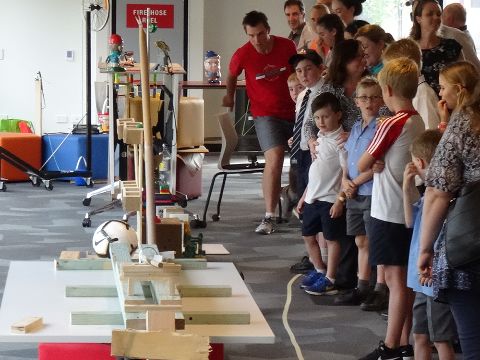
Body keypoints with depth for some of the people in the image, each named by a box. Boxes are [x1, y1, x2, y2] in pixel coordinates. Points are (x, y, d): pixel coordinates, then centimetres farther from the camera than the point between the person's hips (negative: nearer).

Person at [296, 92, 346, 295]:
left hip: (330, 199, -9)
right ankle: (319, 270, 33)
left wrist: (340, 199, -22)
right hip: (313, 197, 9)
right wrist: (305, 195, 20)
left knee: (332, 238, 1)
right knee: (308, 235, 16)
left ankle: (329, 280, 8)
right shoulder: (320, 138, 12)